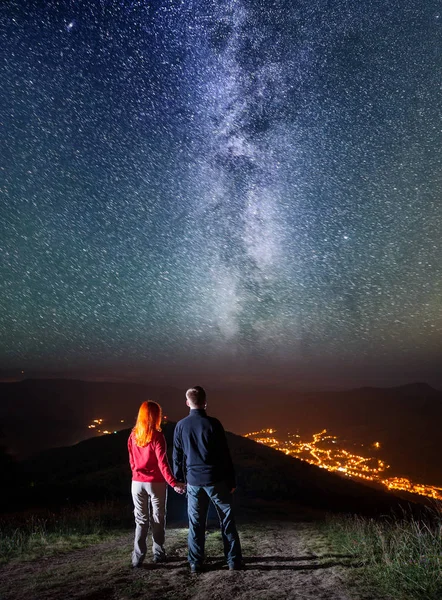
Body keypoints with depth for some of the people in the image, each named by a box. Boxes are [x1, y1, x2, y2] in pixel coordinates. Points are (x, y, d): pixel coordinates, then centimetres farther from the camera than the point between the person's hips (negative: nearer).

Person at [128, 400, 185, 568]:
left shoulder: (133, 436, 1)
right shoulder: (156, 436, -15)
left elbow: (132, 461, 10)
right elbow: (162, 462, -18)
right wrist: (173, 483, -16)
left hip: (137, 482, 4)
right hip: (156, 483, -4)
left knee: (141, 520, 11)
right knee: (157, 519, 12)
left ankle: (137, 557, 7)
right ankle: (158, 554, 20)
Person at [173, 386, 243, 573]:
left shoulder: (181, 426, -1)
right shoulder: (213, 424, -10)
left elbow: (177, 456, 6)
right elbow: (225, 455, -7)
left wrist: (178, 480, 17)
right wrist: (231, 481, 0)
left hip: (193, 481, 3)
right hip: (216, 479, -2)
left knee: (195, 523, 12)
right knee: (227, 520, 9)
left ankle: (195, 563, 16)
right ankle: (233, 560, 13)